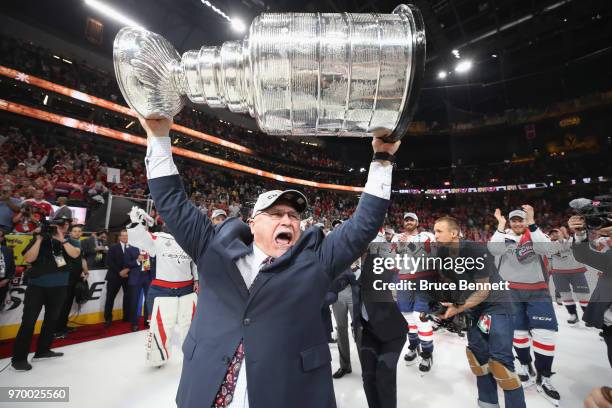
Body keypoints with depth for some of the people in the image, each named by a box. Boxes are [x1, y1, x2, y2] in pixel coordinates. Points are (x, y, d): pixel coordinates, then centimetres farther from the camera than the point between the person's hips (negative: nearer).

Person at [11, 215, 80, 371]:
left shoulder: (68, 241, 3)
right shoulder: (39, 239, -3)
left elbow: (75, 254, -14)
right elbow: (28, 258, -15)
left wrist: (62, 239, -21)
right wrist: (39, 239, -20)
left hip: (58, 288, 3)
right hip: (37, 286, -3)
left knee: (52, 319, 12)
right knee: (28, 321, -4)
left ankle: (42, 350, 27)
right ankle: (18, 358, 8)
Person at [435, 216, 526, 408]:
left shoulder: (474, 250, -26)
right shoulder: (442, 254, -7)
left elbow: (483, 291, -22)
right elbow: (448, 282, 6)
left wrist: (459, 309, -24)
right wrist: (449, 305, -5)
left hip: (496, 305, -7)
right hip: (473, 307, 7)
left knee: (500, 360, -10)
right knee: (477, 355, 13)